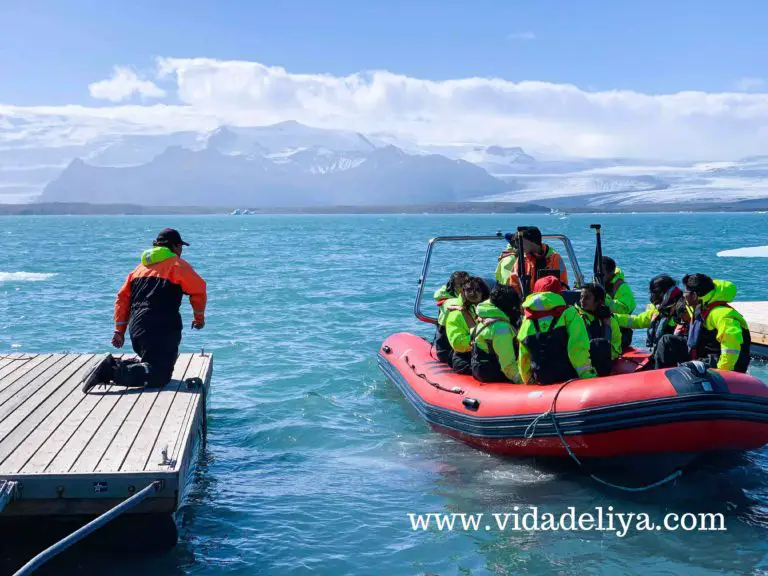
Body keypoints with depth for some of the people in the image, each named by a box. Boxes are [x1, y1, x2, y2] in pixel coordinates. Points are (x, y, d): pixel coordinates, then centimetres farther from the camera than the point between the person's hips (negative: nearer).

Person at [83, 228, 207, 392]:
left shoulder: (141, 266, 24)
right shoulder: (177, 264, 5)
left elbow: (122, 298, 21)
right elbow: (198, 290, -1)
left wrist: (119, 330, 23)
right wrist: (199, 317, 15)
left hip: (136, 328, 8)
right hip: (161, 328, -8)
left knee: (155, 364, 23)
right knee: (159, 376, -14)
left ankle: (113, 365, 3)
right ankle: (112, 371, -29)